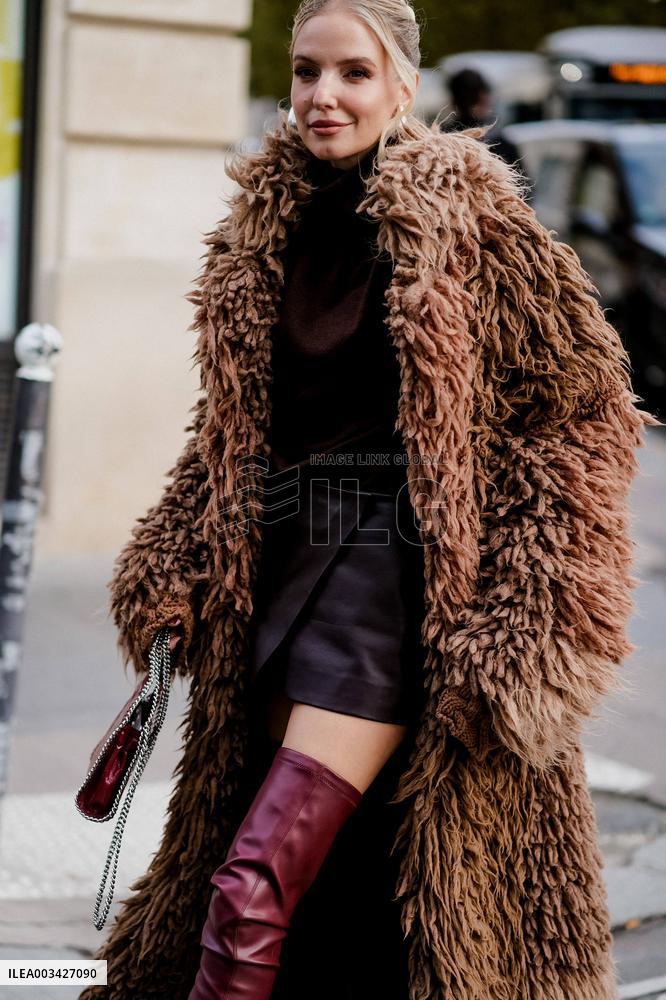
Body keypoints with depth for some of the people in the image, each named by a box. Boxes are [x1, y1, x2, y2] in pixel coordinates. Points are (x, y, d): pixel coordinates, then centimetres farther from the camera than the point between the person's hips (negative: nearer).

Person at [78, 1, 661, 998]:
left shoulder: (462, 213, -8)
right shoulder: (265, 219, 10)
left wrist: (526, 607, -13)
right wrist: (171, 573, 12)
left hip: (395, 566, -6)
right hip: (285, 559, 6)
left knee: (256, 880, -14)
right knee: (321, 876, 14)